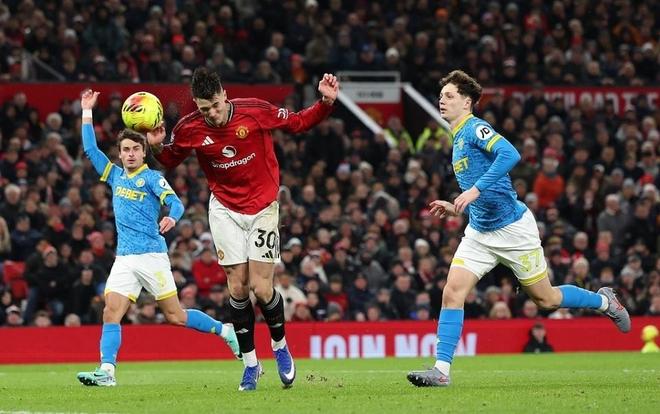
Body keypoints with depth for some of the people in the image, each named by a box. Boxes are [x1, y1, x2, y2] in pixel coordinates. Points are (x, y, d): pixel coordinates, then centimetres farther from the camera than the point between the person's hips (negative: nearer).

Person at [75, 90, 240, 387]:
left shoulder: (152, 178, -2)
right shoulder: (115, 176, 15)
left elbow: (175, 202, -14)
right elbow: (90, 149, 19)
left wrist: (171, 218, -37)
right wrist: (87, 111, 16)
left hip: (151, 256, -5)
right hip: (124, 259, 5)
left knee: (175, 315, -2)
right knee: (111, 312, -11)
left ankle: (223, 330, 16)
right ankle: (106, 371, -17)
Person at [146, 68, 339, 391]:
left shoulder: (255, 111, -16)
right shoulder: (189, 130, -11)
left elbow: (298, 122, -2)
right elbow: (169, 161, 8)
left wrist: (326, 103, -17)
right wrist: (157, 147, -13)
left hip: (263, 207, -2)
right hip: (225, 211, 2)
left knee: (261, 288, -8)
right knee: (237, 287, -2)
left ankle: (280, 346, 19)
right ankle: (250, 364, 11)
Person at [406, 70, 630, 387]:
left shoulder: (475, 128, -13)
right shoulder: (458, 139, 14)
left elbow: (510, 154, -34)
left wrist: (475, 190, -36)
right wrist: (456, 208, 13)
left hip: (513, 228, -8)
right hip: (479, 233, 8)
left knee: (545, 299, 5)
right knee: (452, 292, -10)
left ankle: (604, 301, 31)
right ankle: (441, 370, -13)